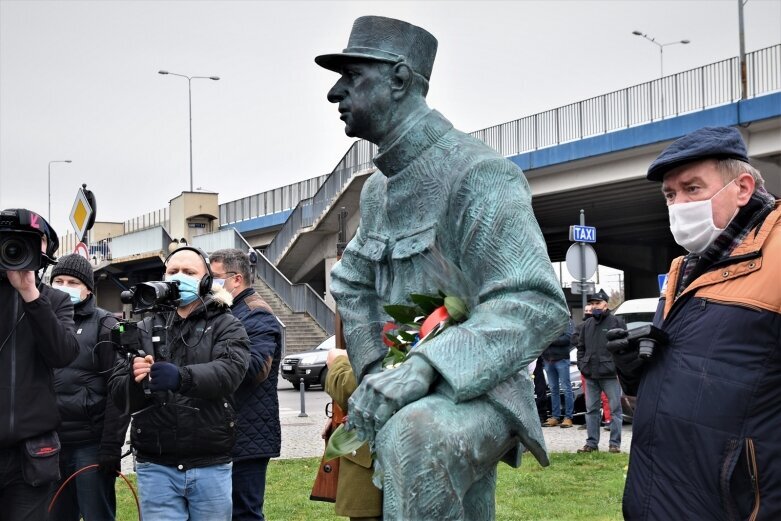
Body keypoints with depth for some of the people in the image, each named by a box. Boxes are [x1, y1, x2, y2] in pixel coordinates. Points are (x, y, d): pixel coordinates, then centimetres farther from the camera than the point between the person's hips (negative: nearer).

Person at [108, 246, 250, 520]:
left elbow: (229, 371, -17)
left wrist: (182, 377, -34)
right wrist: (135, 380, -23)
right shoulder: (146, 329, 10)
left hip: (210, 466, -1)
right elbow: (117, 389, 0)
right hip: (156, 466, 1)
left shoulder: (226, 326, 4)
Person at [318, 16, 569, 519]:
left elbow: (536, 305, -25)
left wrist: (422, 368, -36)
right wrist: (374, 367, 6)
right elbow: (351, 283, 25)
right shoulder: (378, 187, 11)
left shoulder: (477, 172, -17)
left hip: (477, 389, -8)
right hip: (407, 400, 9)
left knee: (414, 433, -40)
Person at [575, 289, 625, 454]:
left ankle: (615, 443, 5)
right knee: (591, 409, 9)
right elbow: (581, 346, 21)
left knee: (615, 409, 0)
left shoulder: (616, 322, -3)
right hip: (590, 375, 6)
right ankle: (591, 443, 15)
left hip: (610, 374, -6)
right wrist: (582, 365, 9)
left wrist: (618, 367, -13)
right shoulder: (587, 324, 15)